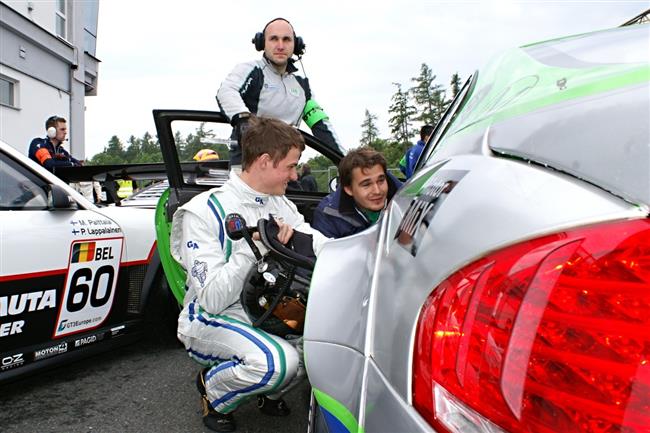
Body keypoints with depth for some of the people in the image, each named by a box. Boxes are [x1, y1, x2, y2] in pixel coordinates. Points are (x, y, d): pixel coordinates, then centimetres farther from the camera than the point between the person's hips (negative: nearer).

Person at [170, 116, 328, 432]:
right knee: (280, 362, -32)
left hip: (264, 313, 7)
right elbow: (212, 301, -24)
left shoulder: (282, 206, 4)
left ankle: (269, 391, 13)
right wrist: (251, 248, -34)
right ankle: (213, 389, 1)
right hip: (210, 322, -6)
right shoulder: (205, 210, -17)